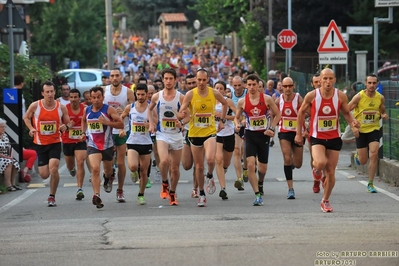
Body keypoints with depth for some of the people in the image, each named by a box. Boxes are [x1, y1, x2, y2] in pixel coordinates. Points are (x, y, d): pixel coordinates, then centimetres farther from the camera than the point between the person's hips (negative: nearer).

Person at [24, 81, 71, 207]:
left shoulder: (61, 107, -6)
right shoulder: (35, 106, -9)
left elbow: (68, 123, 6)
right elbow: (26, 117, 8)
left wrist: (66, 126, -18)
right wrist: (31, 128, -10)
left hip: (55, 143, -1)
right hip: (40, 143, 1)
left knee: (53, 169, -20)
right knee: (44, 175, 2)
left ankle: (52, 197, -2)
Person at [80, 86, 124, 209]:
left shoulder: (109, 109, -11)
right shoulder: (87, 110, 2)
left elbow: (121, 124, -15)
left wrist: (107, 122, -27)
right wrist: (83, 132, 11)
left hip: (107, 145, -1)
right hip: (93, 145, 1)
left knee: (108, 171, 18)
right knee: (95, 169, -22)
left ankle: (109, 177, 56)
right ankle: (96, 196, -26)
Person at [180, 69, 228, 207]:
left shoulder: (214, 93, -2)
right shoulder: (190, 94, -6)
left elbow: (225, 103, 17)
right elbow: (182, 111, -8)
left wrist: (222, 120, 12)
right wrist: (185, 115, -32)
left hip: (210, 133, -1)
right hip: (194, 133, 1)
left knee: (210, 159, -26)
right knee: (199, 166, 7)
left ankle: (210, 177, 7)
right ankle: (201, 194, 23)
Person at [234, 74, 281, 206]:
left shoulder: (267, 99, -5)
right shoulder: (242, 101, -2)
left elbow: (277, 114, 5)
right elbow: (237, 117, 12)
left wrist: (272, 128, -7)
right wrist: (237, 124, -10)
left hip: (264, 135, 0)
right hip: (250, 135, 0)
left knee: (263, 167, 11)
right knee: (250, 164, -17)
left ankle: (260, 183, 46)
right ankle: (258, 195, -13)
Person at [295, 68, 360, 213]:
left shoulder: (341, 96, -7)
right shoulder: (312, 96, -11)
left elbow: (347, 113, 7)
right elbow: (301, 112, 3)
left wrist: (353, 121, -15)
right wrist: (299, 133, 4)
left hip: (334, 138, 2)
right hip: (317, 137, -2)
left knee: (331, 172, 6)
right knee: (321, 163, -29)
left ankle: (325, 201, 28)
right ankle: (316, 169, 10)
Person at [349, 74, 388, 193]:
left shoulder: (380, 98, -4)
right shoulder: (359, 96, -13)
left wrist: (384, 116, -12)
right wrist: (353, 127, -18)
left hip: (374, 129, 2)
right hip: (360, 130, -1)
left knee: (374, 154, -16)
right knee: (363, 161, 2)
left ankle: (370, 184, -4)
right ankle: (358, 155, 42)